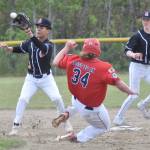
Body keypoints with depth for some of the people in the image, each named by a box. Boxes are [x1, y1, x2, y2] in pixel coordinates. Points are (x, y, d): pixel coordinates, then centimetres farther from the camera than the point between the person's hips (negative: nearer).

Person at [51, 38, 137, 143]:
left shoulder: (73, 60, -11)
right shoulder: (104, 67, -26)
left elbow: (56, 62, 3)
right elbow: (118, 83, -28)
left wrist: (67, 48, 14)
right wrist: (131, 92, -12)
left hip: (76, 100, 5)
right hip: (92, 109, -5)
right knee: (104, 126, 23)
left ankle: (67, 114, 19)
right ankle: (79, 138, 15)